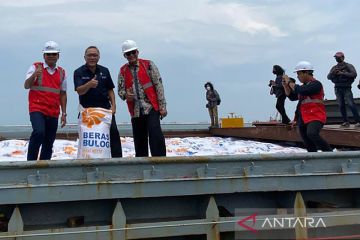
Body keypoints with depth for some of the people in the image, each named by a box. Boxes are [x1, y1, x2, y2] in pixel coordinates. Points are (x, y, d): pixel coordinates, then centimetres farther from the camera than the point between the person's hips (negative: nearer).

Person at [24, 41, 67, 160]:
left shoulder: (62, 72, 13)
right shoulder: (36, 67, 2)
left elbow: (63, 94, 14)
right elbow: (26, 86, -8)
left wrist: (64, 113, 10)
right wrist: (34, 75, -27)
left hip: (53, 113, 4)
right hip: (37, 109, -4)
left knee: (49, 143, 6)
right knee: (39, 132, -27)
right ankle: (31, 161, -13)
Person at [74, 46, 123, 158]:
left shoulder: (104, 71, 10)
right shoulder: (79, 72, -1)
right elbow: (79, 91, -14)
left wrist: (113, 105, 3)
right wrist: (89, 84, -35)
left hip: (105, 109, 2)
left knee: (114, 133, -6)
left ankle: (117, 159, 0)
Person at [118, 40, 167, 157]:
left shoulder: (148, 65, 2)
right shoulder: (123, 71, 12)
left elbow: (158, 86, -1)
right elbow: (120, 89, 13)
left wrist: (162, 106, -6)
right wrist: (125, 95, -13)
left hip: (151, 108, -4)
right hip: (135, 111, 4)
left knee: (155, 133, -19)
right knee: (139, 140, 7)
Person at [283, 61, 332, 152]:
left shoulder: (316, 84, -8)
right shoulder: (304, 86, 16)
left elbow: (302, 91, -22)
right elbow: (292, 97, 23)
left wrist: (290, 82, -10)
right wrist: (285, 86, 9)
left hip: (315, 117, -8)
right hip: (303, 119, 8)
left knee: (312, 134, -35)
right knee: (310, 147, 9)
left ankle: (329, 152, -21)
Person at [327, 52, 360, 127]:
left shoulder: (348, 66, 1)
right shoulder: (334, 68, 15)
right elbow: (328, 77, 7)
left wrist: (342, 73, -18)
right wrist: (333, 72, -14)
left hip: (346, 88, -5)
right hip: (338, 88, 5)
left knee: (351, 104, -11)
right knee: (341, 105, 2)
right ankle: (345, 122, 6)